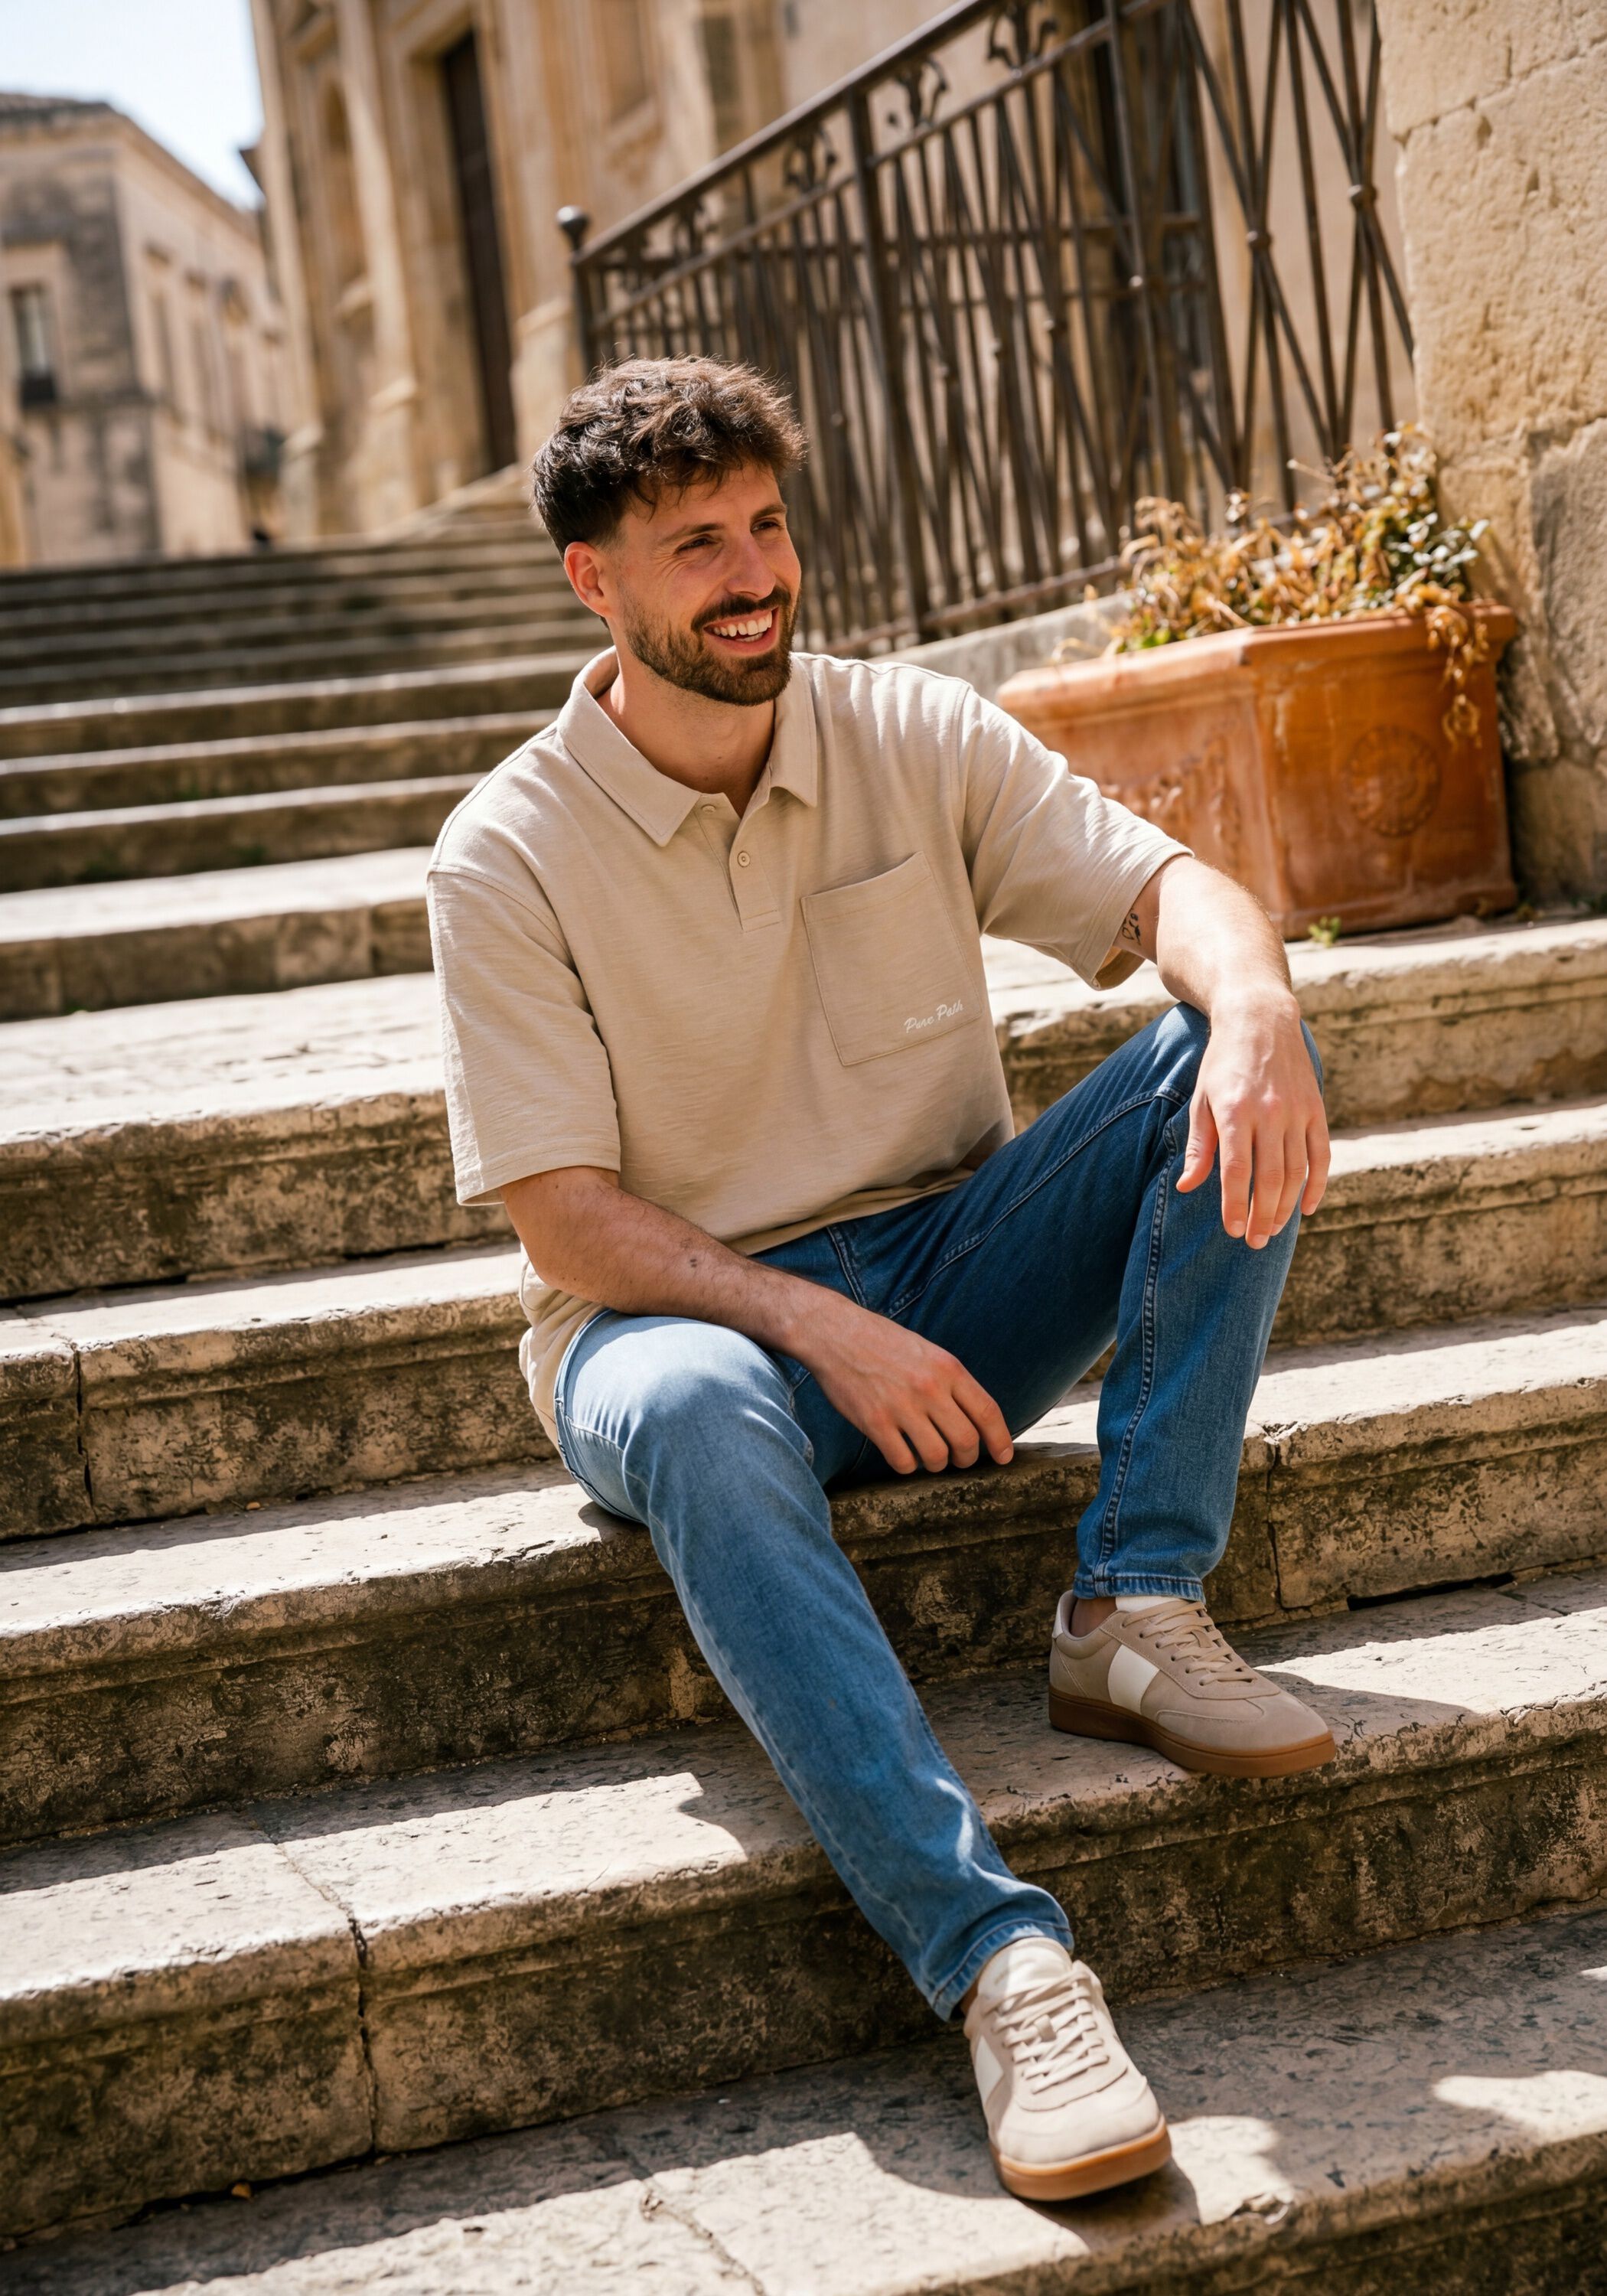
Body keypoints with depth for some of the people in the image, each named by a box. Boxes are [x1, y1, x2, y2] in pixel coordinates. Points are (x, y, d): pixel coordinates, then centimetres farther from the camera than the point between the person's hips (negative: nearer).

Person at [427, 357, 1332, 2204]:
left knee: (1223, 1060, -18)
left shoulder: (912, 736, 1)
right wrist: (818, 1326, -26)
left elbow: (1166, 886, -8)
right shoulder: (509, 856, -9)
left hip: (954, 1273, 4)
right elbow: (570, 1226, -12)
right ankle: (997, 1960, -47)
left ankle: (1137, 1607, -22)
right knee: (698, 1416, -40)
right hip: (686, 1308, -3)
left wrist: (1254, 1008, -32)